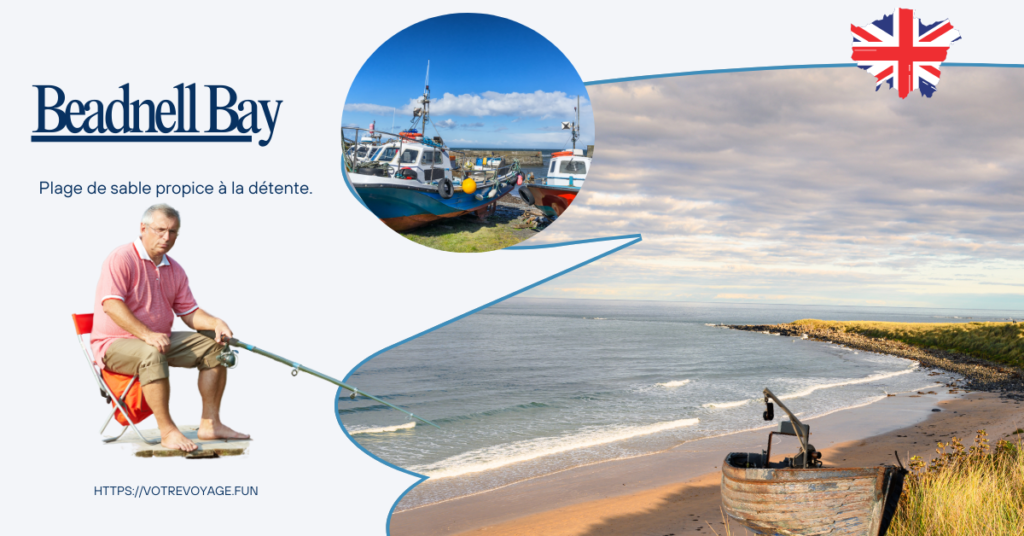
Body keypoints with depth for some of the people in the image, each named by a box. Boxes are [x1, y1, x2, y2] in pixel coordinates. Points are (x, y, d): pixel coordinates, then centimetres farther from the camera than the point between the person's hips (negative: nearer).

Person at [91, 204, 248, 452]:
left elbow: (189, 312, 12)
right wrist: (147, 334, -33)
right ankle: (167, 431, -30)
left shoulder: (175, 270, 12)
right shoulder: (121, 259, -12)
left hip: (160, 339, 8)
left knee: (214, 346, -6)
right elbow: (111, 304, -24)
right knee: (152, 355, -39)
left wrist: (215, 323, -11)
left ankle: (210, 423, -5)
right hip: (114, 344, -8)